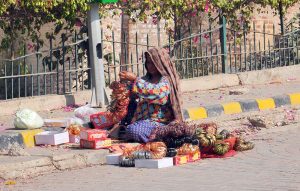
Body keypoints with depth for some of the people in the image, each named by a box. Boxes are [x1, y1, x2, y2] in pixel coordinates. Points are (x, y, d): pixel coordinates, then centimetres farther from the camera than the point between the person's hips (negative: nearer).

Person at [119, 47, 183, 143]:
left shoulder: (166, 80, -6)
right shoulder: (147, 79, 14)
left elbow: (157, 92, -26)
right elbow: (133, 94, 18)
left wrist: (135, 80, -24)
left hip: (160, 122, -8)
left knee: (133, 131, -29)